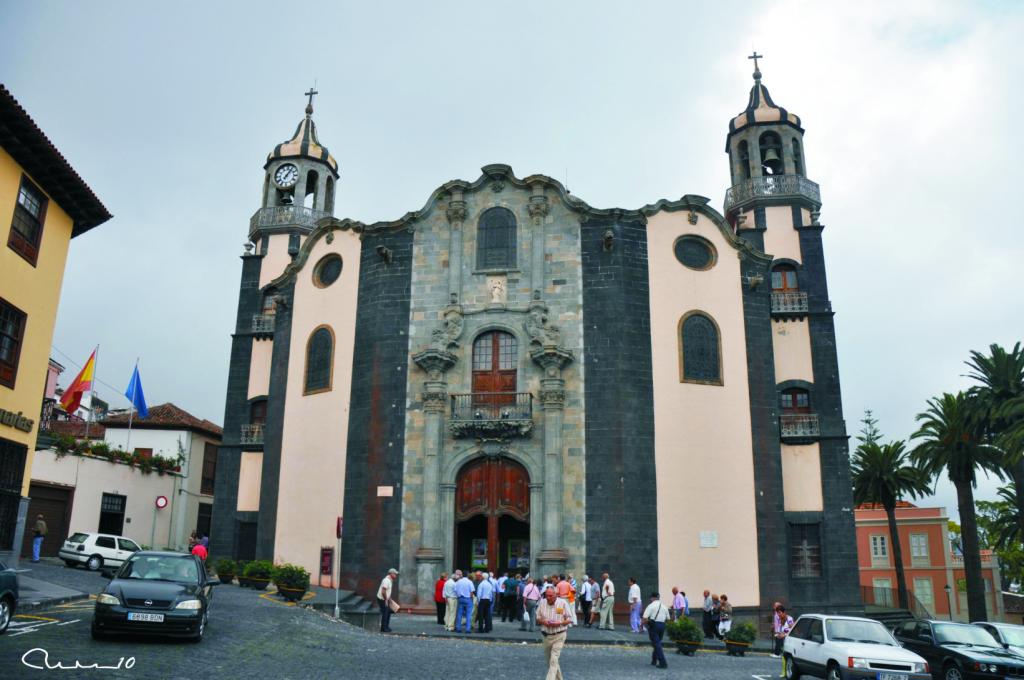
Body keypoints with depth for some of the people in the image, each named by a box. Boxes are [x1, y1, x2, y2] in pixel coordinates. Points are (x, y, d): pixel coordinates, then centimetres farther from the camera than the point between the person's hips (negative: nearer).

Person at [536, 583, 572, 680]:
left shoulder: (563, 603, -9)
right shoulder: (542, 603, 1)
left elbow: (569, 619, -4)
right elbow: (537, 618, 8)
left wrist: (559, 623, -20)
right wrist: (543, 622, -14)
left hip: (559, 636, -5)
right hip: (546, 635, 5)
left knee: (553, 661, -14)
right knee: (549, 660, 15)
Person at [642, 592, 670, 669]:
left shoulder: (651, 606, -6)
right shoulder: (664, 607, 12)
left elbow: (645, 618, -15)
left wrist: (645, 623, 2)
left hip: (653, 625, -6)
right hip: (662, 625, 6)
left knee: (657, 644, -3)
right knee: (657, 643, 21)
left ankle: (663, 663, -10)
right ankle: (654, 660, 27)